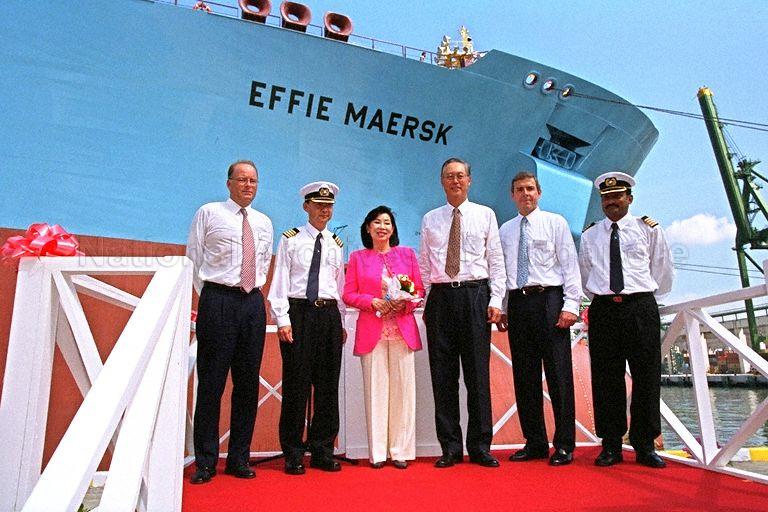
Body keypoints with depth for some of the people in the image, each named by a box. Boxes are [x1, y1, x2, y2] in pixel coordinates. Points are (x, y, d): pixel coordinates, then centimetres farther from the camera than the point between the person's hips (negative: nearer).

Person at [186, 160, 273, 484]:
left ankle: (239, 459, 18)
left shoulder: (264, 222, 16)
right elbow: (193, 258, 3)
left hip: (253, 303, 5)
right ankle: (205, 462, 10)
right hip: (218, 302, -4)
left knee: (248, 382, 7)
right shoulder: (209, 213, 4)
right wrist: (209, 297, 2)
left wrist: (255, 291, 12)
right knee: (211, 382, -2)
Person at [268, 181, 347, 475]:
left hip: (329, 314, 4)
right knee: (297, 382, -1)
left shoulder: (336, 244, 15)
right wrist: (283, 319, -10)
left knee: (328, 383, 6)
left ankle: (323, 451, 18)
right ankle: (293, 453, 12)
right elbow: (280, 281, -1)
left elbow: (340, 284, 15)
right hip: (298, 312, -4)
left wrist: (341, 322, 9)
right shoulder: (291, 239, 4)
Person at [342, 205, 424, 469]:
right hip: (371, 331, -1)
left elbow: (420, 290, 10)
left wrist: (405, 302, -10)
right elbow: (348, 295, 4)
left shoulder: (407, 254, 12)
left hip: (402, 329, 1)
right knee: (375, 389, 1)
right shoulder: (357, 257, 9)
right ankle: (377, 452, 10)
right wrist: (372, 302, -12)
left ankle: (400, 450, 11)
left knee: (402, 388, 1)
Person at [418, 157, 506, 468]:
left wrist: (495, 300, -4)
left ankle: (480, 447, 12)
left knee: (478, 372, 0)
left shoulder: (485, 215, 9)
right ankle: (450, 447, 14)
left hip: (475, 294, -1)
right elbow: (424, 264, 12)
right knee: (443, 374, 3)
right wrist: (422, 303, 4)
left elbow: (496, 261, 5)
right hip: (440, 296, 2)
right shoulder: (430, 220, 13)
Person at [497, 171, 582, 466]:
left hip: (549, 299, -4)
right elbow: (501, 271, 15)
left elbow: (570, 265, 0)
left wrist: (570, 305, -10)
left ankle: (564, 445, 8)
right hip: (517, 303, 4)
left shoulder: (555, 223, 6)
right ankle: (534, 443, 17)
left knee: (558, 373, -3)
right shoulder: (505, 230, 16)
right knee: (524, 376, 6)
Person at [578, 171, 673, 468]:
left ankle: (644, 446, 12)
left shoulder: (649, 229, 7)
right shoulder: (589, 235, 11)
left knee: (646, 377, 0)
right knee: (606, 379, 1)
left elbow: (663, 269, 14)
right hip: (603, 310, 1)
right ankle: (611, 446, 10)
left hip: (641, 307, -1)